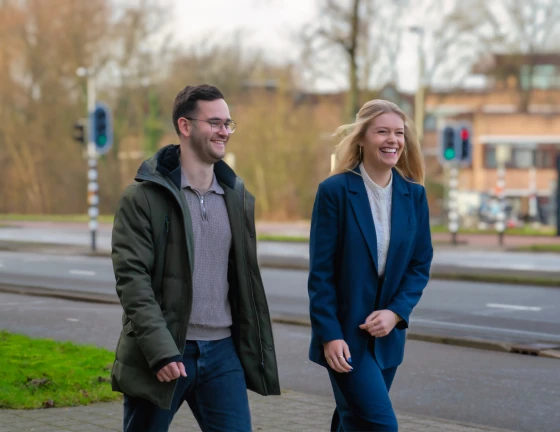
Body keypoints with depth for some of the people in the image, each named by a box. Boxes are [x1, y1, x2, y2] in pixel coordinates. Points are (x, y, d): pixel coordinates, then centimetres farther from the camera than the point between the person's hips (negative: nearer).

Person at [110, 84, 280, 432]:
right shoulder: (143, 197, -6)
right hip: (160, 354, -4)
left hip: (222, 352, 4)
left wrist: (257, 350, 12)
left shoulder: (237, 197, 11)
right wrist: (161, 351, -21)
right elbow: (132, 278, -13)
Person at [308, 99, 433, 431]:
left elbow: (421, 264, 6)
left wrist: (396, 312, -10)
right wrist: (329, 335, -15)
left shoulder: (414, 194, 4)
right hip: (345, 335, -5)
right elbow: (321, 273, -10)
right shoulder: (335, 191, -10)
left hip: (387, 335, 5)